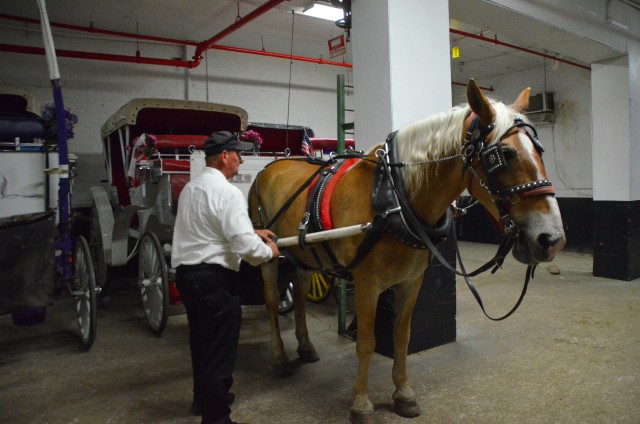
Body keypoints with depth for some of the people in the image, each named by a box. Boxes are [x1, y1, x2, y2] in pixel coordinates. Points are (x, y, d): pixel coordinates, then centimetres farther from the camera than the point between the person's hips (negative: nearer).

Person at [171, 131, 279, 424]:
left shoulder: (191, 187, 13)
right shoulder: (228, 192, -17)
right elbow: (245, 246, -23)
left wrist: (253, 231, 20)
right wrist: (268, 251, -2)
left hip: (186, 273, 10)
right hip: (212, 278, -10)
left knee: (201, 341, 25)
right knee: (218, 350, 2)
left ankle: (203, 398, 44)